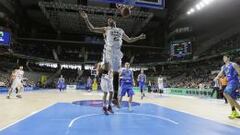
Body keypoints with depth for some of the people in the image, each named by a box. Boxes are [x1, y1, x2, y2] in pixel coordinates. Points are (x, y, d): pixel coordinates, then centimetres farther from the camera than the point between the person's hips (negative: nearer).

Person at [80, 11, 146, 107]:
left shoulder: (121, 31, 28)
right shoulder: (105, 29, 18)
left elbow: (129, 40, 36)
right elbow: (92, 29, 12)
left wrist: (139, 37, 32)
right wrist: (86, 19, 3)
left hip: (117, 53, 3)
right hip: (108, 51, -2)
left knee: (116, 74, 1)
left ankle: (115, 97, 6)